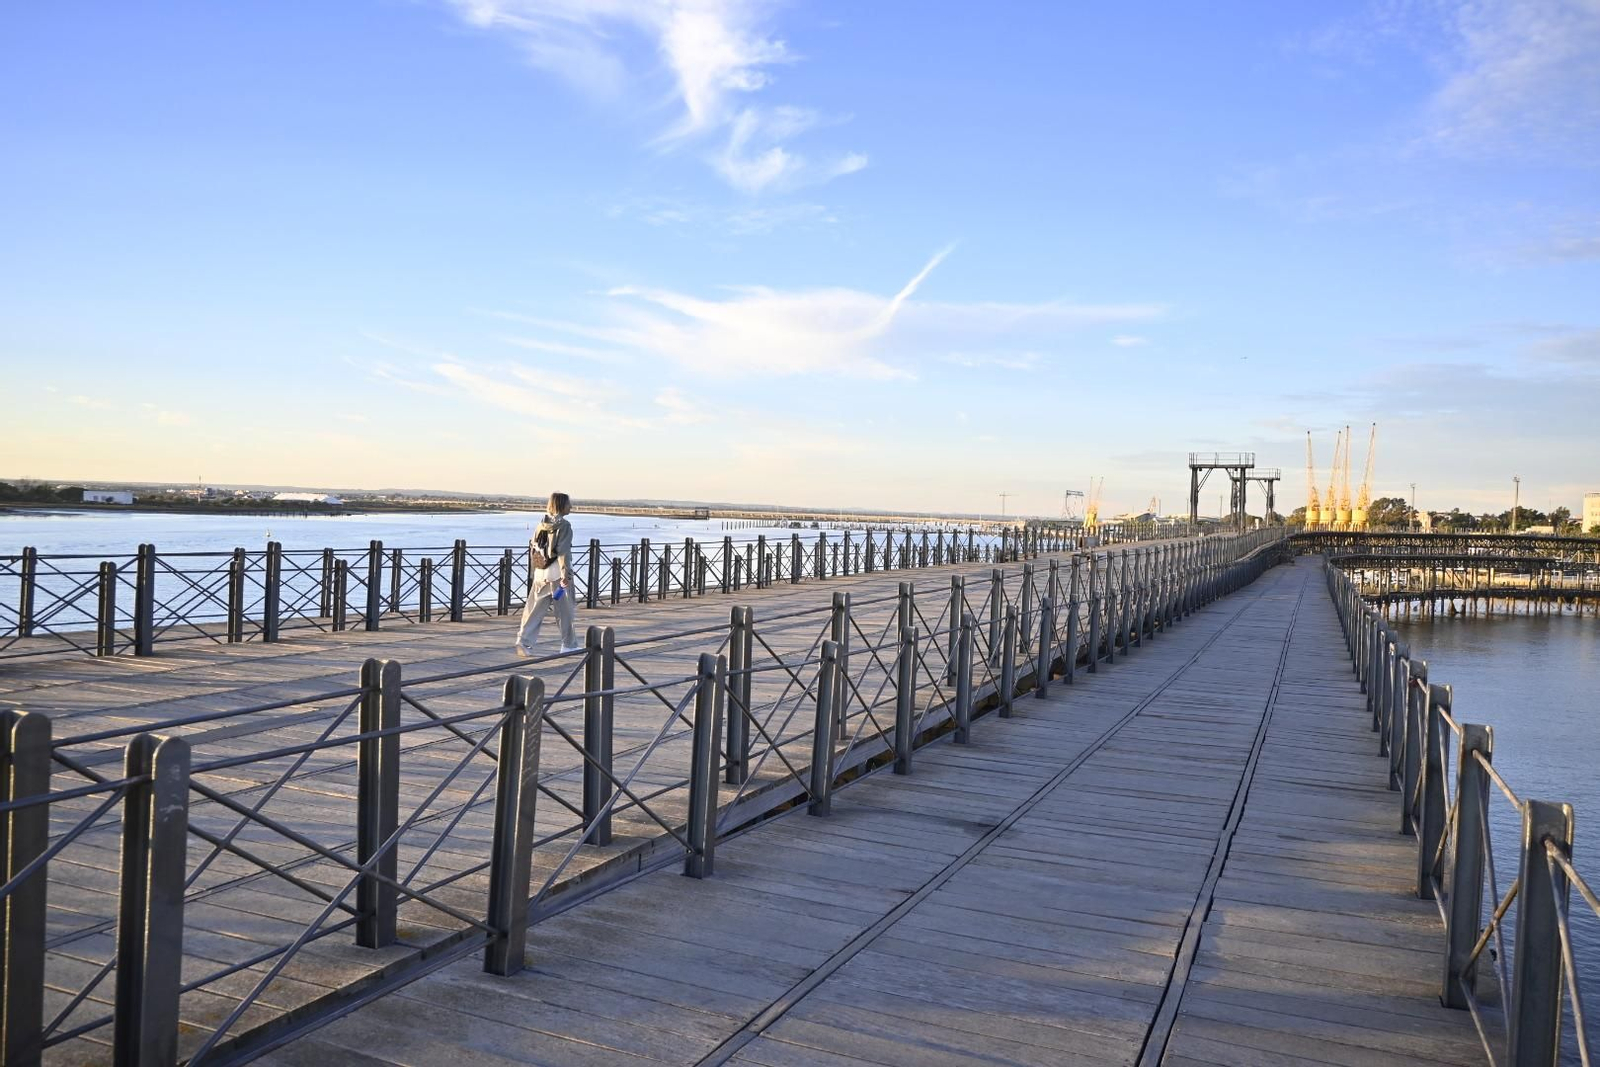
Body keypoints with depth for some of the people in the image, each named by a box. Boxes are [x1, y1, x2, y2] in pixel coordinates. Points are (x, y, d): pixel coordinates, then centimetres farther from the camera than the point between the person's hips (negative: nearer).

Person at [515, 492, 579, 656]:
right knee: (565, 610, 7)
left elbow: (533, 548, 14)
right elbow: (563, 552, -17)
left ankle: (524, 640, -5)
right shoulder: (564, 526, -11)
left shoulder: (542, 524, 9)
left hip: (540, 573, 6)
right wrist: (566, 575, -18)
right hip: (557, 573, -6)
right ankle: (569, 644, 17)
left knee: (535, 609, 7)